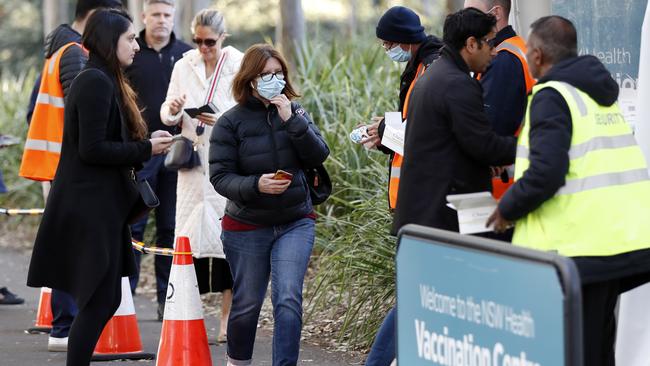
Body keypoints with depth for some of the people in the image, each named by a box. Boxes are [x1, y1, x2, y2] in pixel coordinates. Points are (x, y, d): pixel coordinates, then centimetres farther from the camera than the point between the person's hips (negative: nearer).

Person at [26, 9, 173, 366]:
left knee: (106, 298, 11)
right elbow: (92, 149, -21)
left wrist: (147, 142, 5)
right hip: (91, 206, -10)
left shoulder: (101, 80, 16)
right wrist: (145, 149, -13)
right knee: (99, 300, -7)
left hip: (99, 205, 10)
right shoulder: (96, 83, -15)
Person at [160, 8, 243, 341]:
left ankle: (227, 319, 2)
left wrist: (223, 121, -22)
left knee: (227, 237, -5)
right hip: (193, 163, 3)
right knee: (188, 237, -1)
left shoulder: (239, 67, -2)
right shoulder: (184, 66, 9)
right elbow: (168, 116, 13)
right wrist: (172, 111, -10)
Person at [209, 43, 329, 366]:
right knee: (247, 304, 12)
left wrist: (291, 121, -19)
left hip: (295, 223, 1)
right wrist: (255, 185, -29)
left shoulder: (294, 111, 1)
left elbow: (319, 155, -8)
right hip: (247, 227, -1)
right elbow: (220, 176, -11)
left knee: (288, 299, -14)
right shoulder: (231, 122, -7)